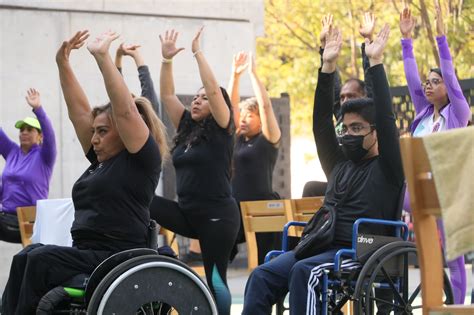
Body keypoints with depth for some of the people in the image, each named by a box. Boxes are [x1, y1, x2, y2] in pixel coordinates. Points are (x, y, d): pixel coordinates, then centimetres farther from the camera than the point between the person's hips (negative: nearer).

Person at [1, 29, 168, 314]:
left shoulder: (141, 160, -2)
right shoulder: (102, 159, 20)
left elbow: (125, 110, -14)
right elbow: (78, 110, 22)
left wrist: (103, 57, -14)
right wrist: (63, 63, 18)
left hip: (117, 259, -8)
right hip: (87, 256, 8)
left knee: (41, 258, -26)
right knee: (26, 257, -18)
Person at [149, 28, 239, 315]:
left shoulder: (220, 130, -5)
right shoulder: (187, 128, 12)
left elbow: (214, 89, -18)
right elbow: (167, 94, 11)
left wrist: (198, 52, -13)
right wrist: (167, 59, 2)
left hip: (218, 216, -6)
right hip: (187, 213, 6)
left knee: (215, 278, -3)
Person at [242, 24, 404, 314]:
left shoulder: (387, 168, 5)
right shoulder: (339, 165, 23)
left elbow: (386, 118, -7)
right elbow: (321, 122, 17)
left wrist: (376, 63, -8)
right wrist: (328, 67, 11)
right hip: (322, 246, 7)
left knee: (303, 271, -35)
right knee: (263, 275, -18)